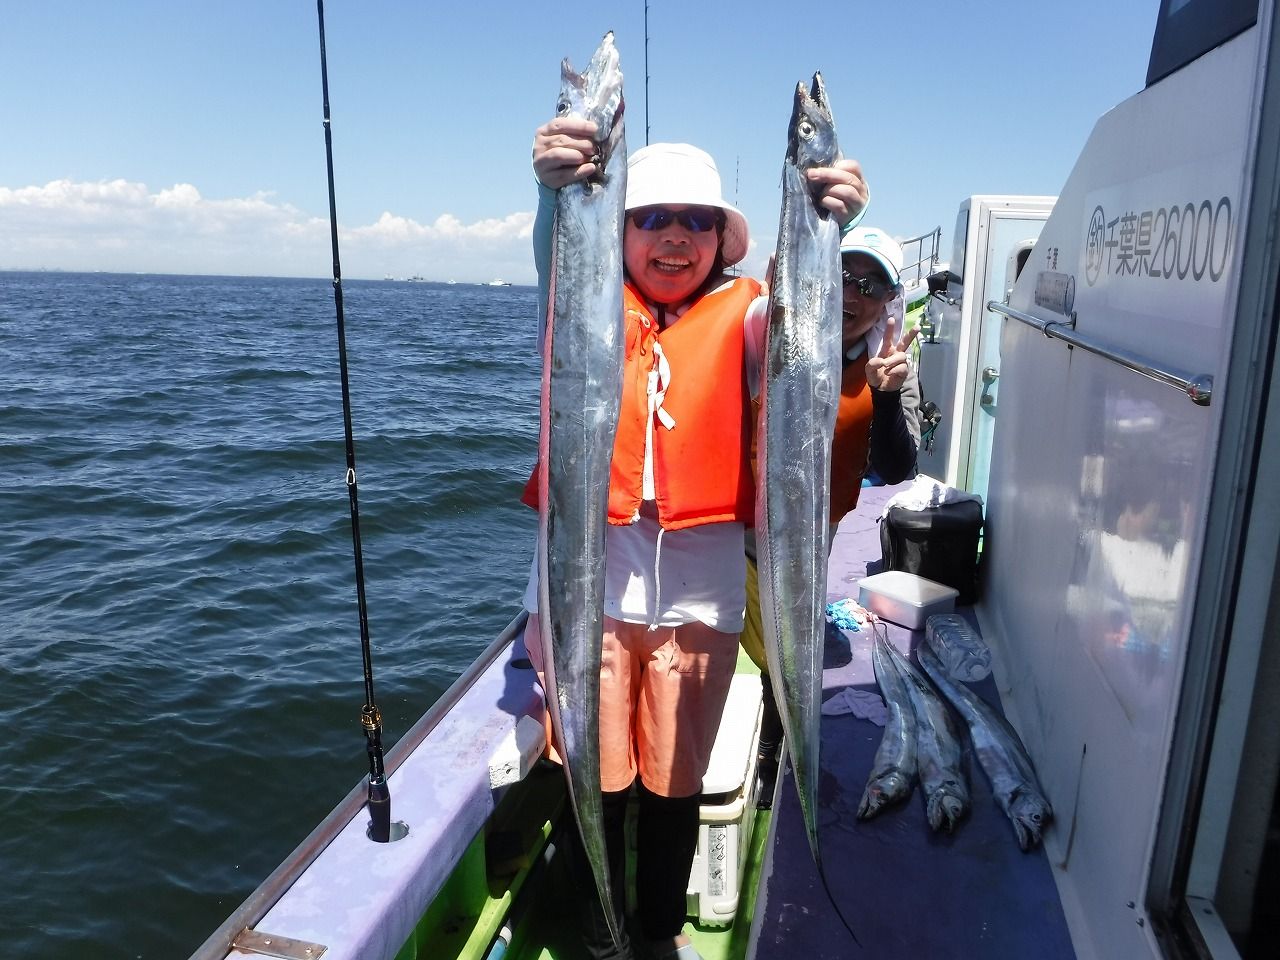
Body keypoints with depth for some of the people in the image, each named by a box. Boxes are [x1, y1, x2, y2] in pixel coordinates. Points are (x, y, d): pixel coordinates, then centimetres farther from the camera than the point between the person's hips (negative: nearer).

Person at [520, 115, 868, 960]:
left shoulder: (741, 314, 2)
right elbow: (556, 259, -19)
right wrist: (558, 187, -41)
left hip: (700, 589, 1)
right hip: (585, 577, 0)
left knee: (676, 780, 16)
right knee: (595, 778, 12)